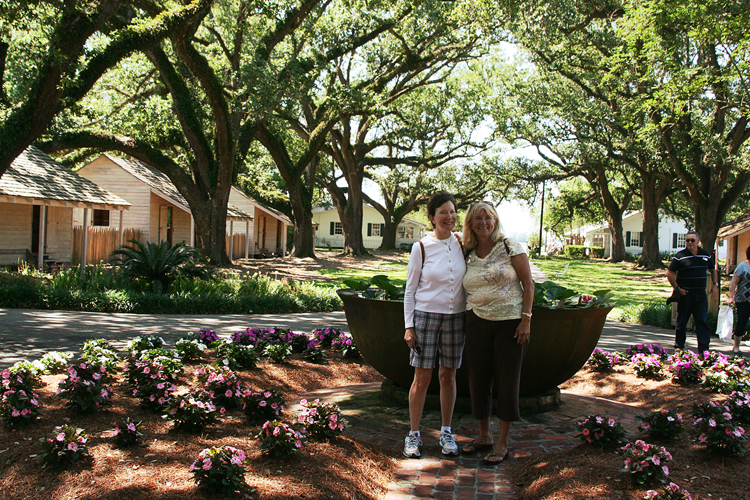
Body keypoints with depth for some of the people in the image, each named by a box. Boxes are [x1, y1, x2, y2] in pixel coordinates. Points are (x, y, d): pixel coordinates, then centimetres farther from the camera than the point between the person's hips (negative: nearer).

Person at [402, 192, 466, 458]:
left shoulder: (461, 243, 3)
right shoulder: (421, 247, -6)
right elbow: (410, 289, -1)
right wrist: (409, 326, -6)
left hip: (455, 317, 3)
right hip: (426, 316, -3)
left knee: (448, 375, 10)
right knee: (422, 378, 0)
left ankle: (446, 433, 23)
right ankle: (413, 434, 14)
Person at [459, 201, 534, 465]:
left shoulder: (510, 247, -4)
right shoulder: (468, 255, 7)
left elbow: (528, 284, -5)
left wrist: (526, 319, -12)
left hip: (510, 321, -4)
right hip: (478, 321, 4)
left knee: (507, 379, 2)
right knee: (478, 378, 7)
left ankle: (502, 443, 12)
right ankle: (484, 435, 24)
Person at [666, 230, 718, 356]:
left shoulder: (706, 255, 9)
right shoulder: (680, 256, -4)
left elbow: (713, 270, 23)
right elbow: (669, 274, -2)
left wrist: (715, 284, 10)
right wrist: (677, 288, -8)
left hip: (701, 294, 3)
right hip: (685, 294, -2)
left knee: (702, 321, -5)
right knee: (682, 321, 6)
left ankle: (704, 348, -9)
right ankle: (679, 346, 20)